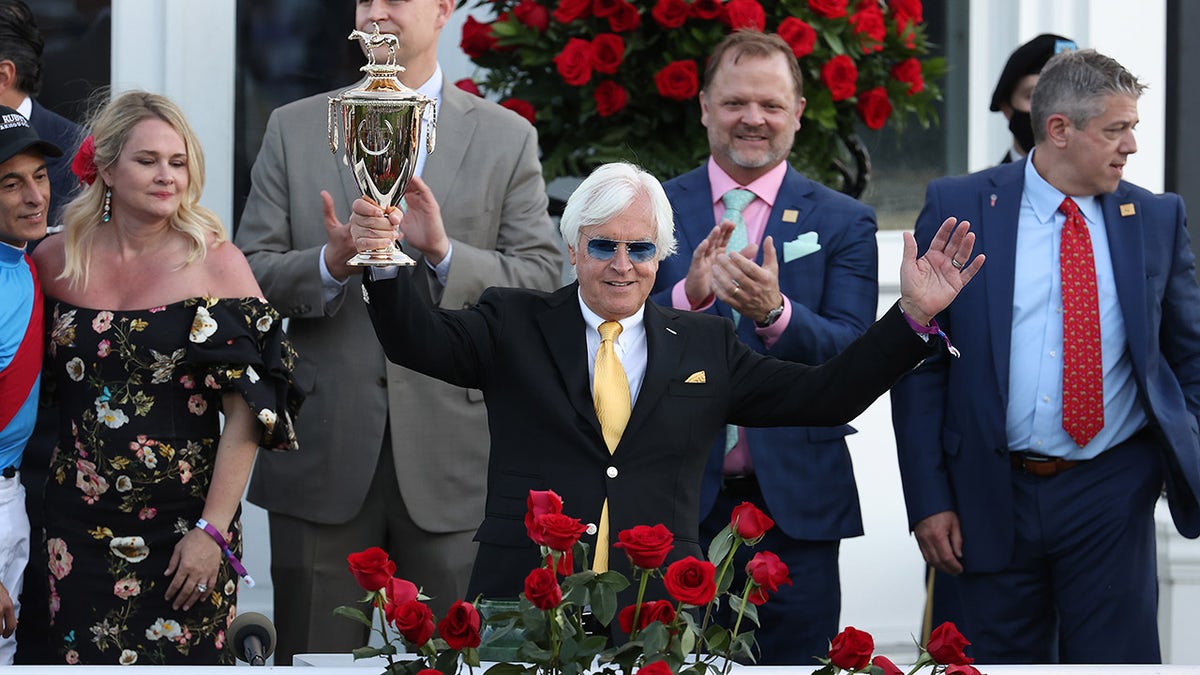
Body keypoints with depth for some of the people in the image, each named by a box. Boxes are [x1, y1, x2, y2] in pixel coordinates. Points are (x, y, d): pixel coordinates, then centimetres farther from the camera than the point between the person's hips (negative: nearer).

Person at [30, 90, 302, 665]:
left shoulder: (216, 262, -3)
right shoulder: (55, 261, 4)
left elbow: (247, 409, -7)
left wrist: (212, 530, -13)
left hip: (182, 528, -2)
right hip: (77, 526, 2)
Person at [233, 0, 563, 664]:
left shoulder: (506, 138, 7)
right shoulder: (294, 131, 9)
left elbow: (541, 279, 0)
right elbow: (249, 275, 4)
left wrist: (445, 254, -17)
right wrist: (329, 264, -16)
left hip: (450, 453, -1)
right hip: (323, 453, 1)